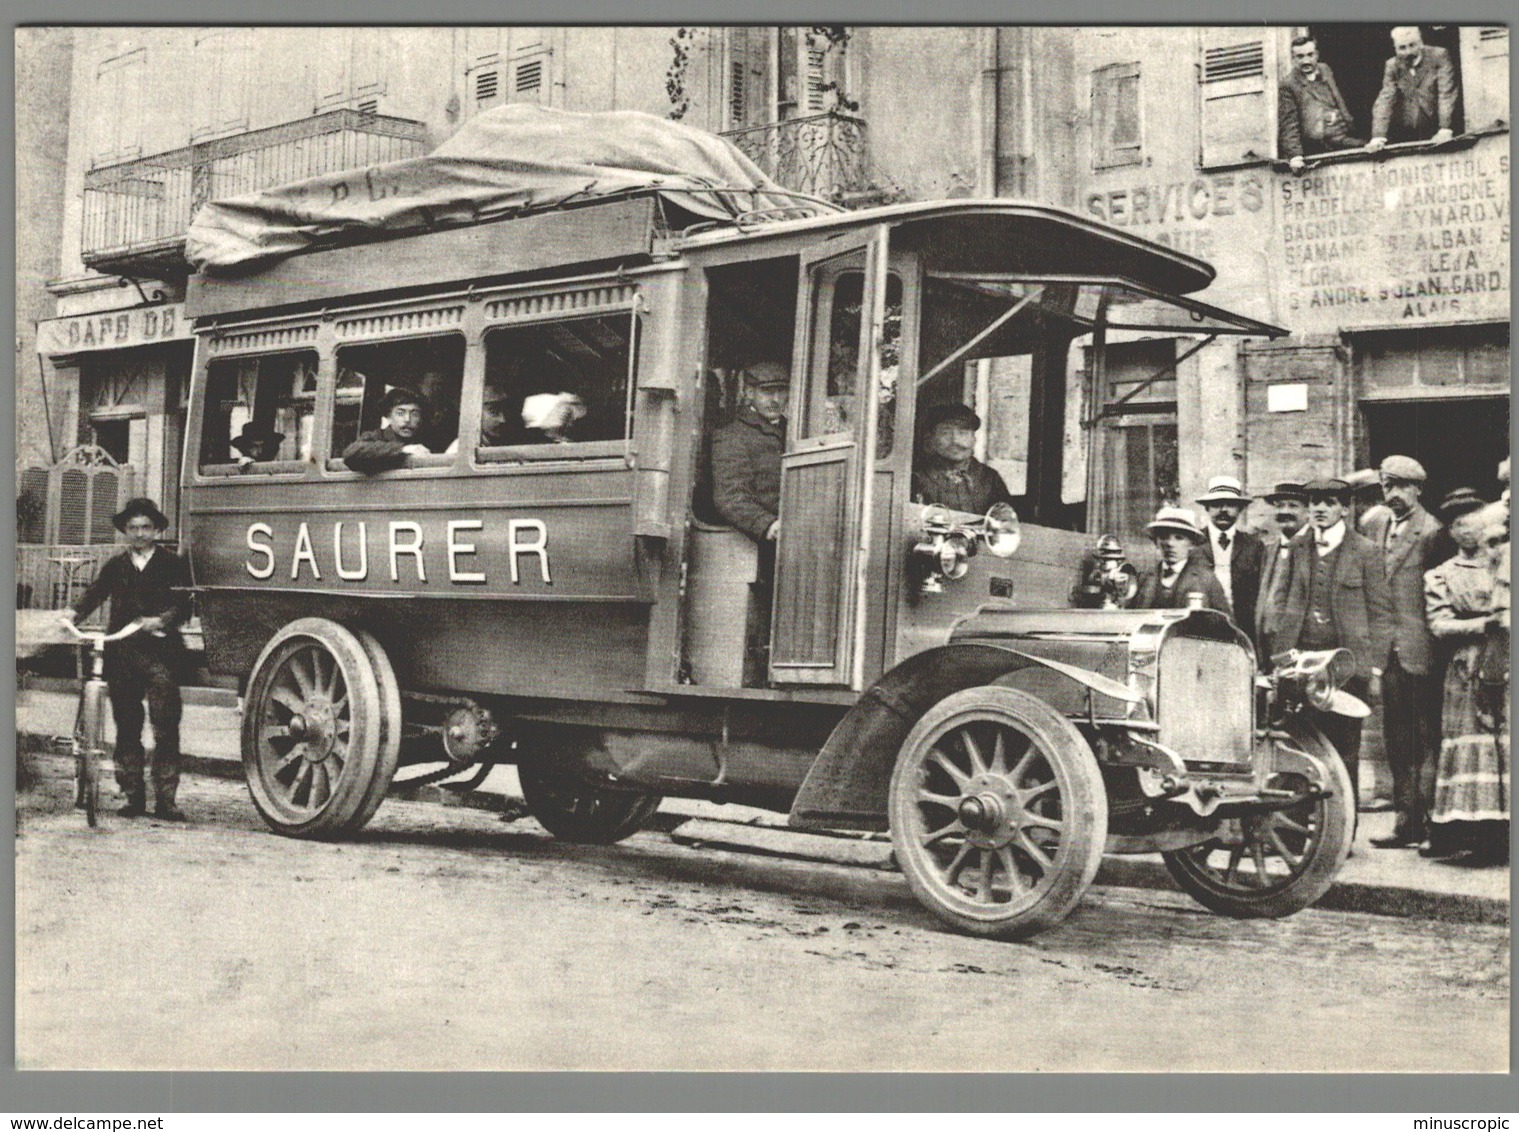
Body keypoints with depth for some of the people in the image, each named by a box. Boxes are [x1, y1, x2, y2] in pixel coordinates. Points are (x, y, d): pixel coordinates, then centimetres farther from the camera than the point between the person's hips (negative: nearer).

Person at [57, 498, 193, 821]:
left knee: (165, 727, -7)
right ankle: (133, 796, 15)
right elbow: (96, 592, 7)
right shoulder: (115, 566, 18)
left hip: (160, 652, -3)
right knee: (126, 727, 6)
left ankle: (165, 799, -4)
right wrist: (75, 611, -12)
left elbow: (183, 604, -2)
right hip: (121, 653, 4)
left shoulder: (173, 564, 7)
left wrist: (162, 620, -20)